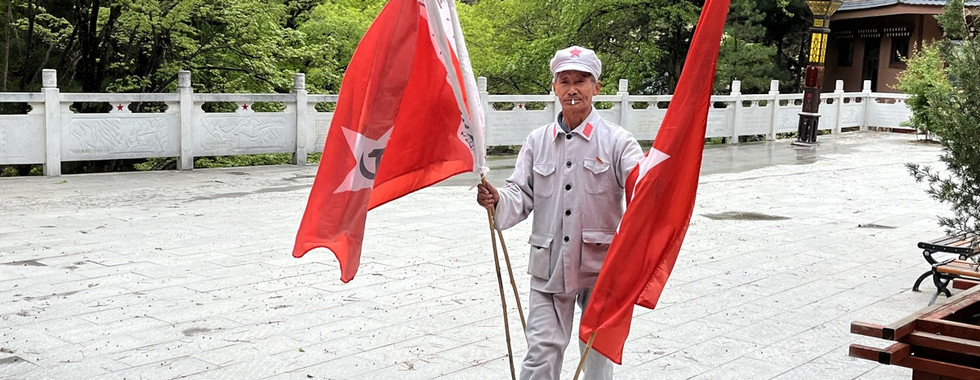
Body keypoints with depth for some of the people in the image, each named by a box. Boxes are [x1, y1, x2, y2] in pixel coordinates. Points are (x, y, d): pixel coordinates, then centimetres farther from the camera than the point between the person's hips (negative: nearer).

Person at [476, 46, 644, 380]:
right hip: (549, 265, 2)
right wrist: (497, 201, -19)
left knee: (598, 352, 14)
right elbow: (521, 194, 3)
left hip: (600, 265, -1)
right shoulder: (537, 142, 6)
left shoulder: (617, 141, -5)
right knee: (542, 351, 2)